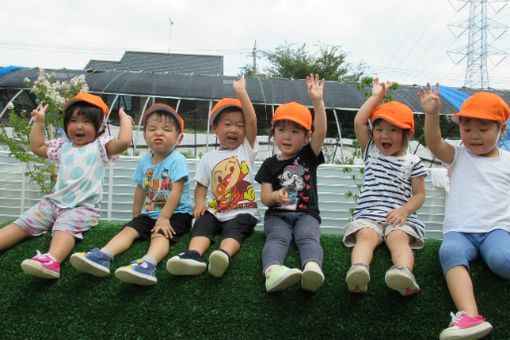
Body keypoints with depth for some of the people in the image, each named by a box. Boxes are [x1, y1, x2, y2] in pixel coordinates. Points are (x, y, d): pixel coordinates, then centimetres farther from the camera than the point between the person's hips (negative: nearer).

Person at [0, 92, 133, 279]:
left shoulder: (100, 146, 4)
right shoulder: (62, 146, 23)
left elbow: (124, 141, -14)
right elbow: (37, 147, 35)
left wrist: (125, 119, -1)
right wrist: (39, 121, 33)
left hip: (85, 206, -7)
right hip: (55, 201, 7)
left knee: (65, 226, -36)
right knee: (22, 224, -9)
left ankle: (52, 260, -61)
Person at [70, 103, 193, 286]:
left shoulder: (177, 160, -10)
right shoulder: (144, 162, 11)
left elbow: (176, 192, -17)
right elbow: (141, 189, 21)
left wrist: (164, 218, -22)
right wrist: (136, 215, 21)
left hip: (177, 213, -6)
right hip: (149, 213, 7)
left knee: (160, 234, -33)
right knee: (129, 229, -16)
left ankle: (148, 263, -59)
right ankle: (103, 256, -36)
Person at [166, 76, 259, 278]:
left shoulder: (247, 149, 11)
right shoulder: (209, 158, 17)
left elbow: (252, 120, -1)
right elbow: (201, 185, 16)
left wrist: (240, 91, -1)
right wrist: (199, 201, -6)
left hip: (243, 212, -2)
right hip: (215, 211, 2)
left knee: (233, 229, -31)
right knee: (202, 222, -28)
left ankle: (224, 255, -59)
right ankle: (193, 255, -51)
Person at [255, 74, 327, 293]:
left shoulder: (308, 156, 13)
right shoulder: (270, 164, 12)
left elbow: (321, 132, -4)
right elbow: (264, 197, 5)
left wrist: (318, 102, -14)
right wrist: (276, 196, -20)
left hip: (306, 213, 1)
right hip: (277, 214, 0)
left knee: (308, 237, -30)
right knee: (277, 237, -31)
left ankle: (312, 267, -61)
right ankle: (272, 271, -61)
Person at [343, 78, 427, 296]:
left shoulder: (412, 162, 13)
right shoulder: (371, 152, 19)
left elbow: (419, 194, 10)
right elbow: (358, 122, 10)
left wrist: (404, 210, -10)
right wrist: (376, 96, 16)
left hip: (398, 216, -1)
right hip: (367, 214, 1)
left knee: (399, 237, -32)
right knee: (366, 236, -30)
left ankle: (404, 272, -59)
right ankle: (358, 269, -57)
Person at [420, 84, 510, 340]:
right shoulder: (458, 155, 13)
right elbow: (434, 144, -7)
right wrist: (432, 114, -24)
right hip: (459, 230, -1)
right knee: (450, 251, -34)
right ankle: (469, 314, -49)